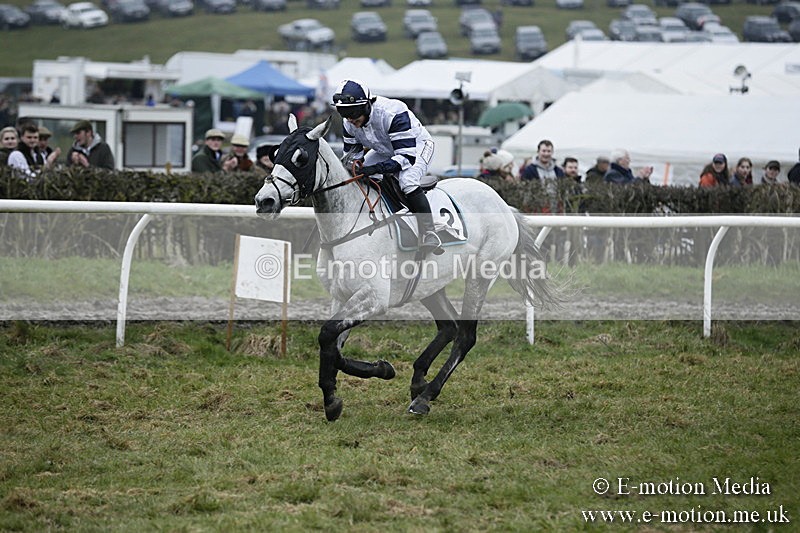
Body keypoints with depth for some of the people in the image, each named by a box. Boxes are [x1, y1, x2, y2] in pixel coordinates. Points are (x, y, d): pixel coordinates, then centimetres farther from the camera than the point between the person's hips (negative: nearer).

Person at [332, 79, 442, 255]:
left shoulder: (391, 113, -40)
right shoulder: (349, 123, -18)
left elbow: (407, 156, -41)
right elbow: (352, 155, -3)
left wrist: (377, 168, -50)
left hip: (417, 145, -8)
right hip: (385, 151, 8)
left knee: (407, 181, -33)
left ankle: (429, 235, -27)